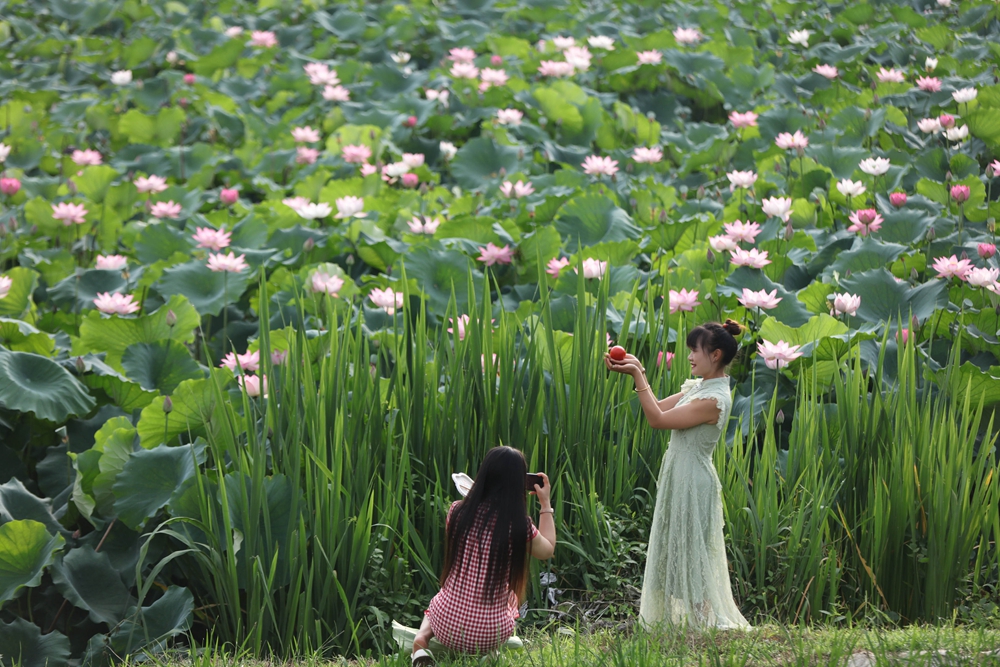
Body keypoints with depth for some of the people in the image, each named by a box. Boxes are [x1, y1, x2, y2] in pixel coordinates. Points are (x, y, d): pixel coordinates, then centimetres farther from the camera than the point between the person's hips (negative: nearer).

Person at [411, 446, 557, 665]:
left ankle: (422, 640, 5)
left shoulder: (458, 511, -7)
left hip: (447, 625, 1)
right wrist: (546, 503, 20)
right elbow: (548, 550, 11)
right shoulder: (519, 525, -12)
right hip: (491, 634, -1)